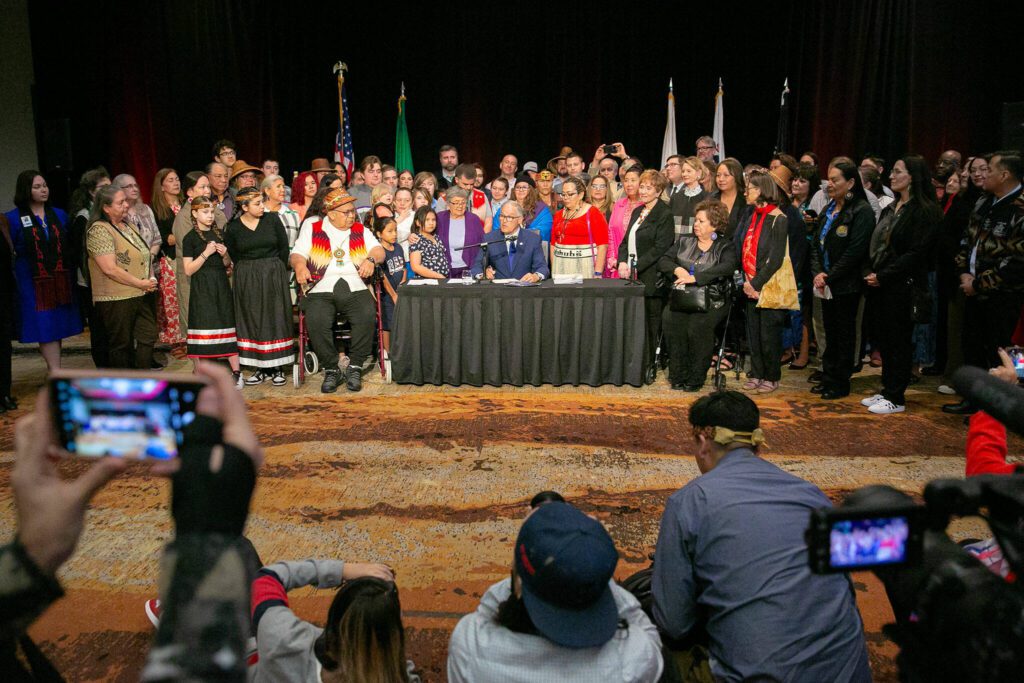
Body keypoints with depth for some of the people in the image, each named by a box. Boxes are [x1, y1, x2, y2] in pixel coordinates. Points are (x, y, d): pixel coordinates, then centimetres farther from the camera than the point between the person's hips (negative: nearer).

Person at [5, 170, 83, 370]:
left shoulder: (59, 215, 10)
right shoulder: (13, 218, -2)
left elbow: (70, 247, 16)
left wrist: (71, 276, 8)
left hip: (60, 282, 4)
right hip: (34, 284, -4)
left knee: (58, 326, 8)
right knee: (45, 327, -6)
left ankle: (53, 371, 20)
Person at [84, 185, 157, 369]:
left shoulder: (129, 226, 13)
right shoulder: (99, 231, -14)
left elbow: (145, 255, 22)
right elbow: (110, 269, -22)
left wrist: (151, 278, 3)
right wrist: (140, 283, -16)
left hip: (140, 296, 8)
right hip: (116, 299, -8)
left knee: (148, 336, 13)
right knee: (121, 345, 4)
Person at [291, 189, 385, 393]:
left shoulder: (361, 230, 22)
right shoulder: (312, 228, 17)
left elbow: (379, 250, 10)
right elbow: (298, 254, 7)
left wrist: (371, 259, -13)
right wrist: (300, 265, -16)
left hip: (355, 289, 1)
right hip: (321, 290, -1)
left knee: (368, 315, -30)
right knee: (316, 320, -31)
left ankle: (355, 367, -13)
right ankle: (331, 370, -12)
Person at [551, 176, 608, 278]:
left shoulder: (593, 213, -2)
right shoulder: (559, 215, 13)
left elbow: (602, 245, -9)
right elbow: (553, 244, 15)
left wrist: (598, 273, -15)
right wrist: (553, 270, 7)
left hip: (584, 268, -4)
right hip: (560, 268, 4)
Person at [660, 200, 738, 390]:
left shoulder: (724, 247, 4)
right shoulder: (684, 241, 17)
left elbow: (727, 267, -17)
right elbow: (663, 261, 11)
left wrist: (695, 278, -25)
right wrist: (677, 269, -12)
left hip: (712, 300, -3)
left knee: (698, 325, -32)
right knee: (672, 320, -28)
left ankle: (696, 378, -16)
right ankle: (678, 375, -16)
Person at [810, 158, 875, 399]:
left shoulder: (862, 212, -11)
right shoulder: (828, 210, 13)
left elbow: (855, 252, -18)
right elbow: (816, 244, 11)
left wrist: (829, 277, -15)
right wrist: (818, 273, -5)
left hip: (847, 286, -7)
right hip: (826, 285, 7)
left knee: (844, 334, 3)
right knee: (830, 332, 14)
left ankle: (841, 383, 12)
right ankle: (828, 377, 23)